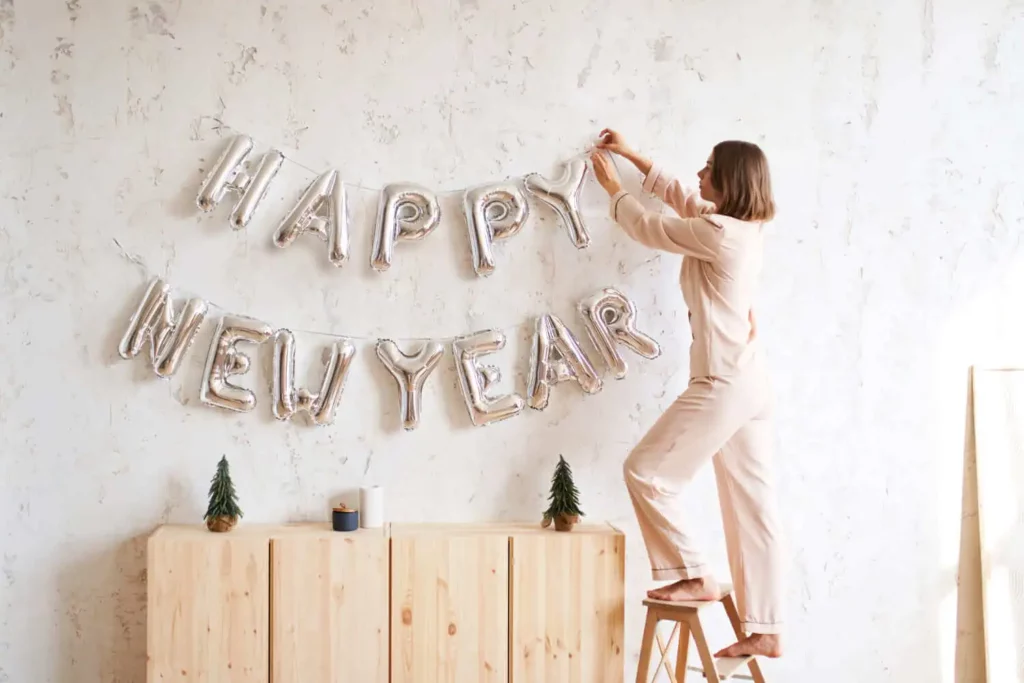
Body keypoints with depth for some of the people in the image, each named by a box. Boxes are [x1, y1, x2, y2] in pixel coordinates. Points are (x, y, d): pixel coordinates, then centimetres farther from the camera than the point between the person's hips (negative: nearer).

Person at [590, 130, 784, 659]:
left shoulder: (716, 232, -15)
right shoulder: (745, 227, 12)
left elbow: (646, 228, -2)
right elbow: (678, 196, 27)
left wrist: (612, 185, 15)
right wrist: (630, 155, 30)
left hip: (723, 384, -10)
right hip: (749, 384, 10)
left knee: (645, 472, 1)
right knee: (752, 506, 9)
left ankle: (694, 576, 6)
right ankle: (764, 630, 13)